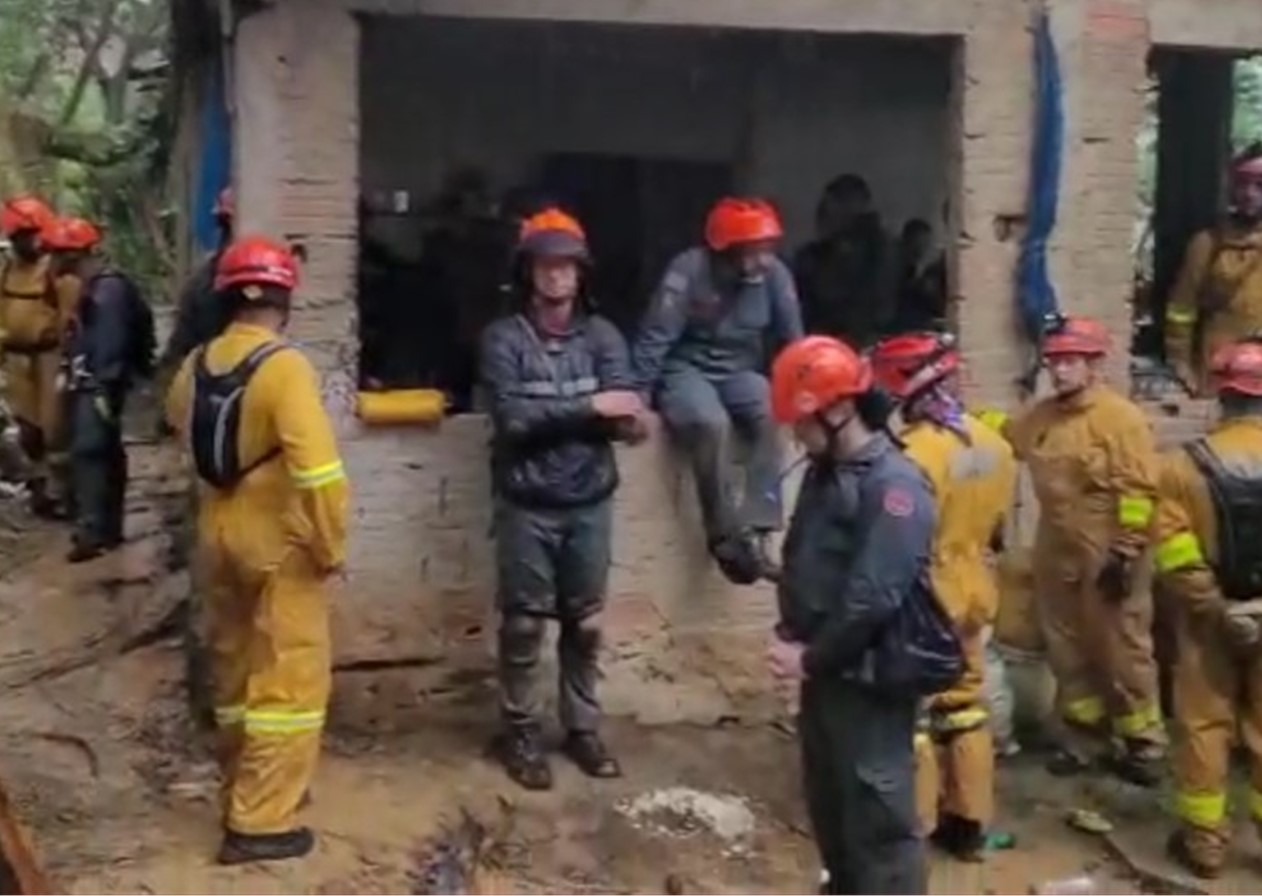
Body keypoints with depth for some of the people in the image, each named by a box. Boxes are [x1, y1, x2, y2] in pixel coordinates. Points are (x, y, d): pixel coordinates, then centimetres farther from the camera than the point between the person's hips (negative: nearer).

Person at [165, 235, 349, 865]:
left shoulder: (195, 365, 2)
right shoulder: (285, 368, -20)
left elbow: (180, 426, 22)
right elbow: (318, 470, -27)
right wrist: (332, 545, -16)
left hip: (219, 532, 7)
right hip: (280, 541, -7)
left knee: (236, 666, 20)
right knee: (289, 677, 0)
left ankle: (244, 785, 35)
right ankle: (259, 821, 1)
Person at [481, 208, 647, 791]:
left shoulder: (602, 336, 3)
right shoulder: (504, 338, -6)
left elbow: (624, 411, -8)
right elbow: (512, 417, -18)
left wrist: (548, 413, -23)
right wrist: (588, 406, -19)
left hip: (590, 503, 3)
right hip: (527, 506, -3)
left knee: (585, 623, 13)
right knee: (523, 624, 7)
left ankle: (582, 728, 27)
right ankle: (519, 733, 21)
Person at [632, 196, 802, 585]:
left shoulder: (775, 275, -9)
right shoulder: (689, 270, -20)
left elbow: (792, 340, 2)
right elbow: (655, 338, -17)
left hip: (739, 371, 4)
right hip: (686, 368, -4)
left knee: (773, 416, -27)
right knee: (711, 422, -34)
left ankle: (756, 531, -25)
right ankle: (724, 534, -22)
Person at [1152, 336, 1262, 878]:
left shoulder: (1185, 464, -12)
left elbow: (1176, 558, -15)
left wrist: (1218, 608, -9)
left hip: (1209, 618, -1)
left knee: (1203, 726, 11)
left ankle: (1204, 841, 18)